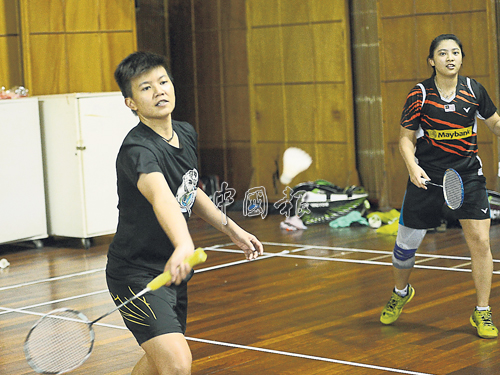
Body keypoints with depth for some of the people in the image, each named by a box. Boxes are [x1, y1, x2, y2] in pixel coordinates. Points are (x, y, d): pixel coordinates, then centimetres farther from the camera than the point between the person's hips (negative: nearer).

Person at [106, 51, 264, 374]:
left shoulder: (187, 134, 2)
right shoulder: (138, 149, -26)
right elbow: (162, 197, -47)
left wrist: (232, 229, 17)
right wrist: (184, 246, -63)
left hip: (173, 271, 9)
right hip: (137, 275, -9)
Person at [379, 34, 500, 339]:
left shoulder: (474, 90, -1)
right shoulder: (420, 95, -7)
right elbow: (406, 138, -2)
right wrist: (412, 166, -20)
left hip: (468, 175, 1)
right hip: (428, 176, -1)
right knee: (406, 243, 8)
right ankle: (401, 293, 40)